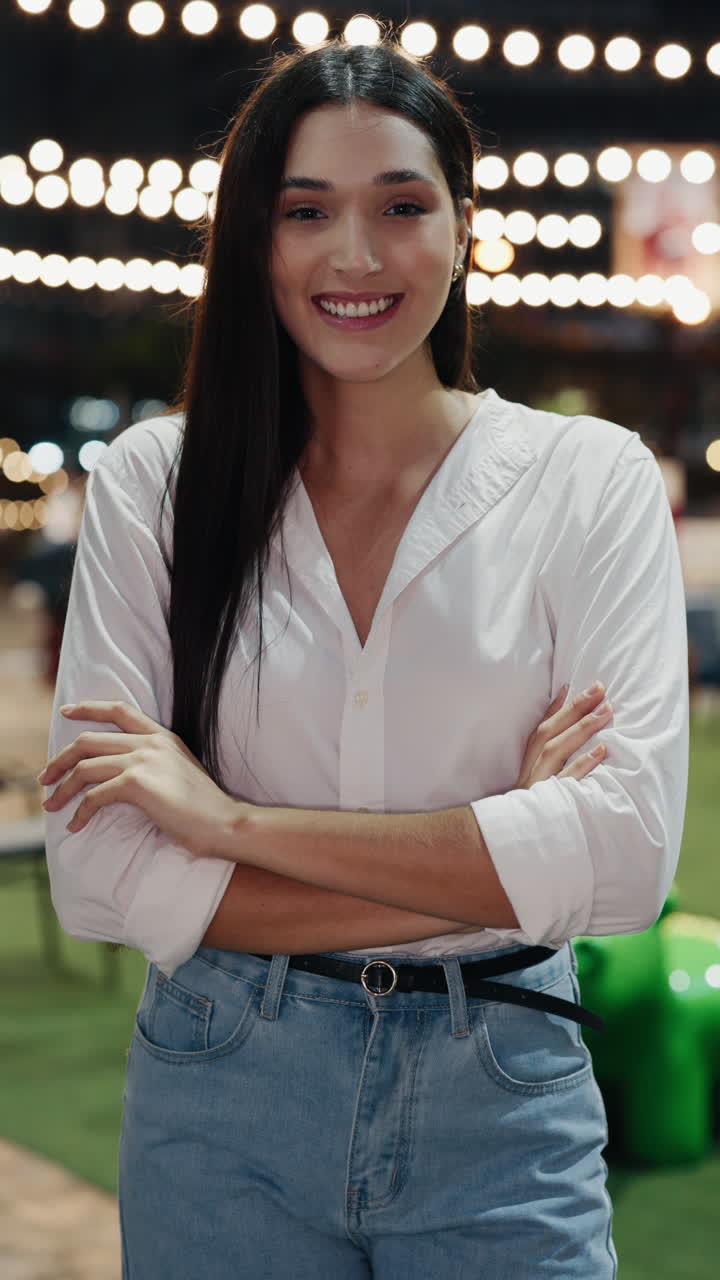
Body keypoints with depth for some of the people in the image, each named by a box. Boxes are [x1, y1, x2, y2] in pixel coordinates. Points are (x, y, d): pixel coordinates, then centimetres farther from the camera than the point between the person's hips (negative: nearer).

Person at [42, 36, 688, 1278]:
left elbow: (627, 856, -15)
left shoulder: (591, 477, -4)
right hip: (222, 1106, 1)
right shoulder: (151, 480, -3)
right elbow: (99, 876, -10)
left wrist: (233, 819, -16)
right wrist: (490, 870, -15)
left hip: (499, 1096, 0)